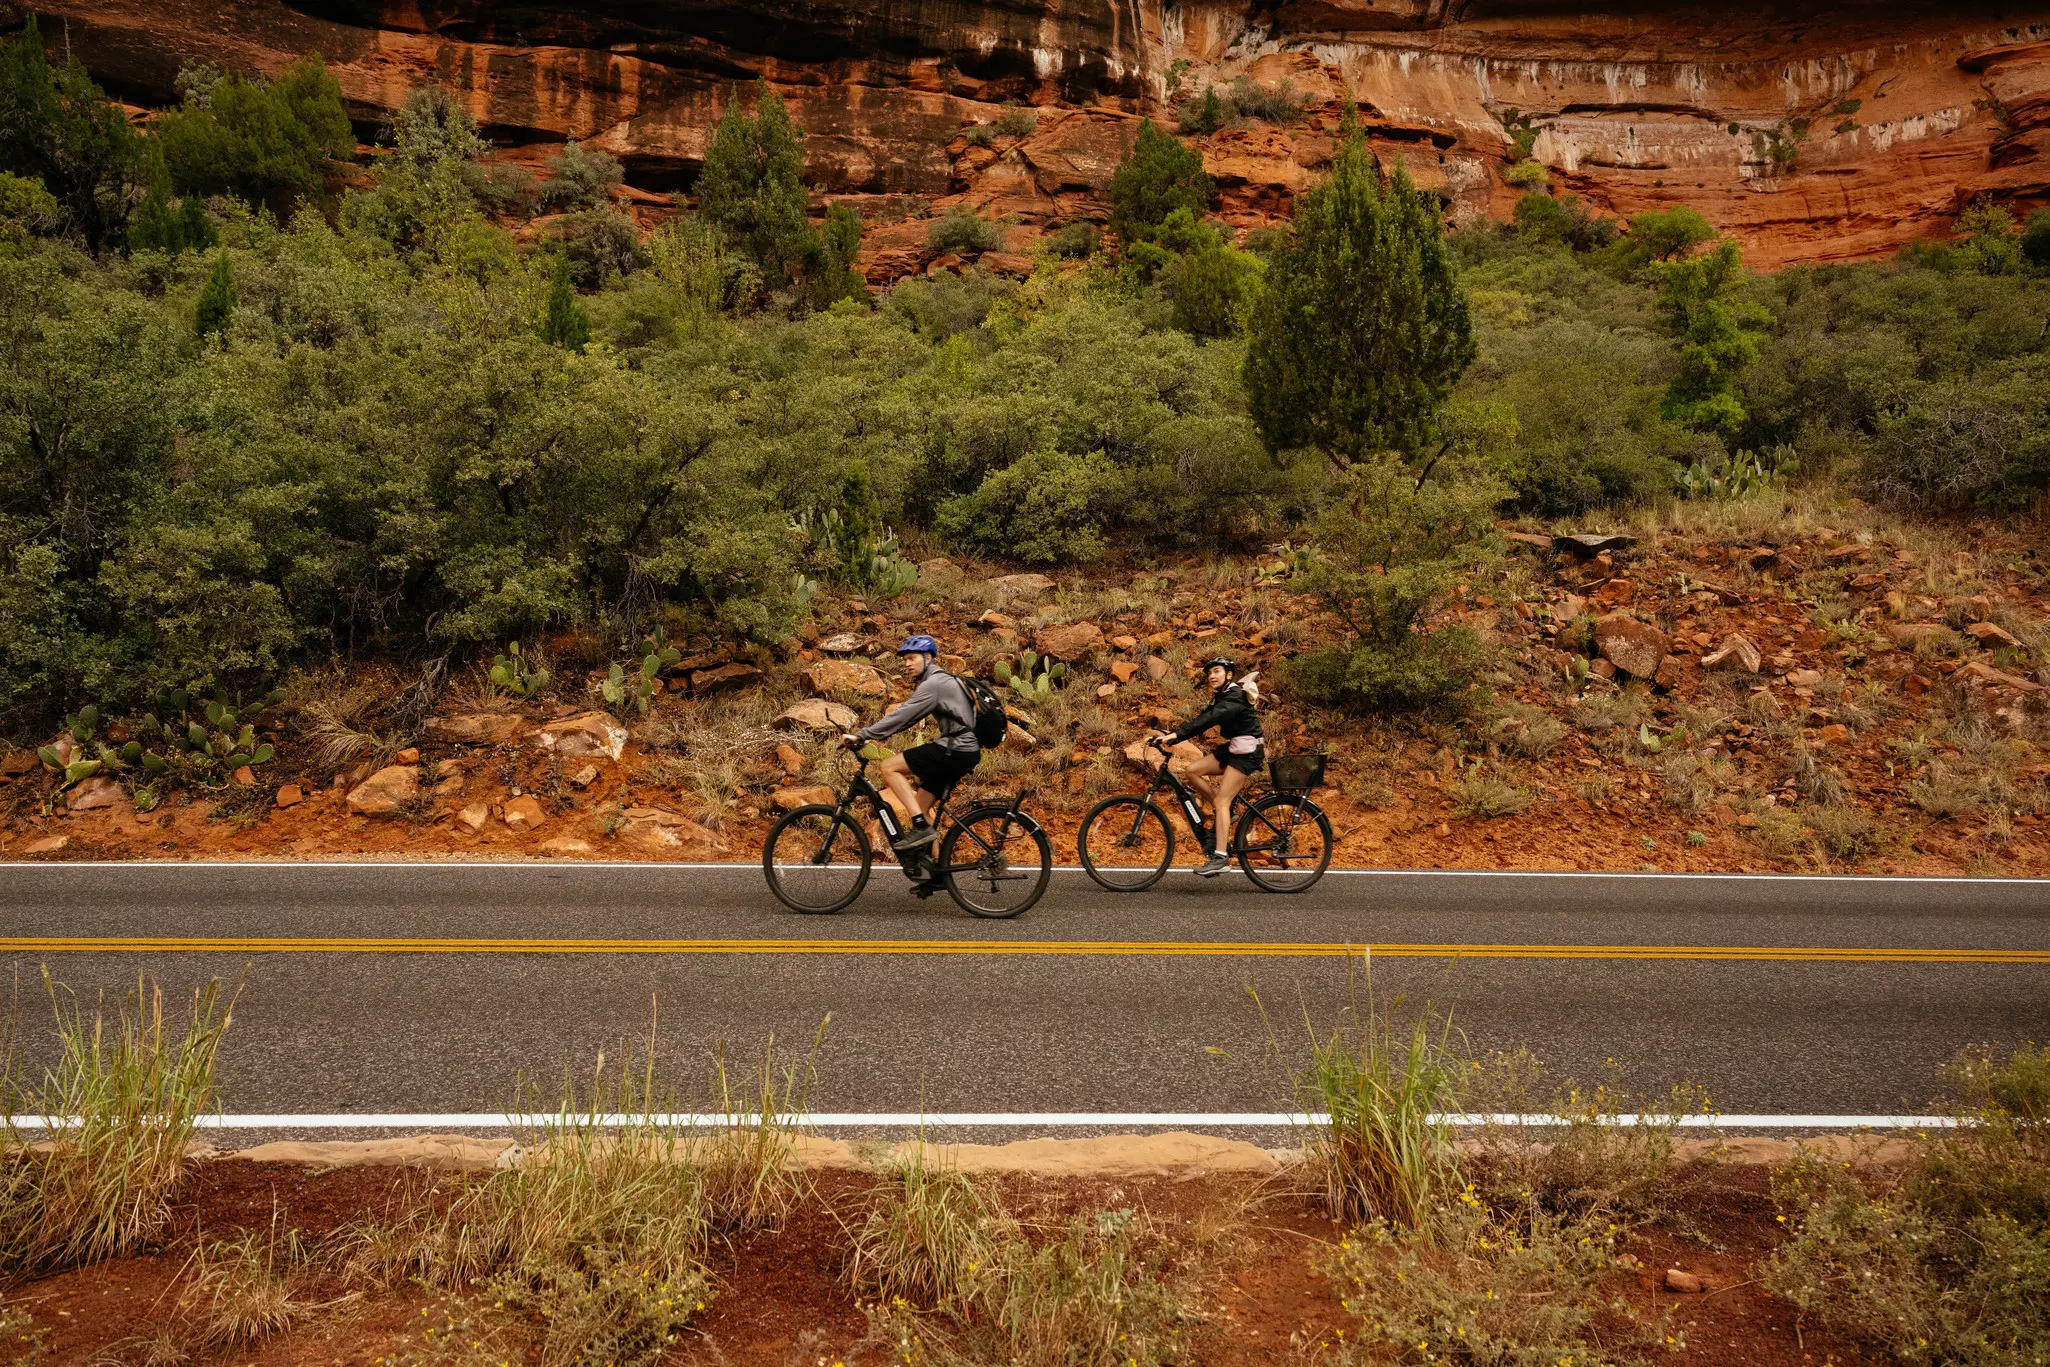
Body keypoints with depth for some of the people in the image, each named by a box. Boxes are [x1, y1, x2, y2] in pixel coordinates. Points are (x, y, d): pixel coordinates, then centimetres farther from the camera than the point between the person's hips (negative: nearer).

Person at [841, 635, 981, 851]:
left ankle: (921, 827, -16)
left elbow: (902, 716, -19)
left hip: (955, 750, -10)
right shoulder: (940, 680, 20)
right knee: (921, 806, 12)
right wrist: (870, 733, 13)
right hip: (965, 751, 10)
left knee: (889, 767, -10)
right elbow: (908, 716, 22)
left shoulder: (934, 683, -12)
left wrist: (860, 735, -19)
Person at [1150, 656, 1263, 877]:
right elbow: (1202, 719, 6)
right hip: (1232, 748, 9)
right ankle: (1225, 814, 7)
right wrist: (1170, 735, -7)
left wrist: (1176, 735, -40)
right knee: (1193, 770, -6)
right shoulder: (1220, 696, 13)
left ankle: (1220, 857, -18)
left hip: (1247, 752, -9)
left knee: (1221, 801, -16)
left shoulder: (1236, 696, -18)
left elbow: (1208, 718, -32)